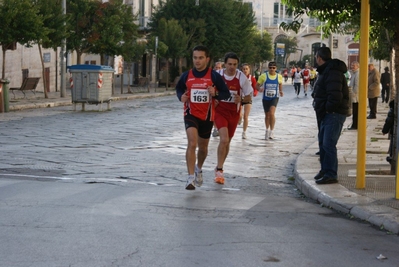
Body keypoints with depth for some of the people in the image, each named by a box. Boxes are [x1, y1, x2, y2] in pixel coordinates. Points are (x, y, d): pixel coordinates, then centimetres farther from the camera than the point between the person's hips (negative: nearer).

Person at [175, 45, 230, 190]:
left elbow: (226, 93, -3)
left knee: (203, 147, 18)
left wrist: (215, 93, -23)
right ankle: (191, 178, -23)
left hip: (207, 116, 1)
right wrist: (181, 96, -6)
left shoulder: (214, 76, -8)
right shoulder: (186, 76, -3)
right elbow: (179, 88, 16)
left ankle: (198, 169, 48)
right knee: (192, 143, -22)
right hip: (191, 114, -1)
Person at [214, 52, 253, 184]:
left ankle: (219, 168, 33)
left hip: (234, 113, 2)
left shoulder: (241, 77, -8)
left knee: (227, 141, 13)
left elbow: (248, 95, 0)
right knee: (224, 139, -20)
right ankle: (219, 170, -7)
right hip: (220, 111, -2)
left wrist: (241, 99, -19)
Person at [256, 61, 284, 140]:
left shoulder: (279, 76, -2)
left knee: (271, 113, -23)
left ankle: (272, 131, -10)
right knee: (267, 115, 14)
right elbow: (257, 85, -3)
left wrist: (281, 91, 0)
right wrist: (259, 89, -24)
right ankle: (267, 130, 37)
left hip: (274, 98, -1)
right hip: (266, 98, 1)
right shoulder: (263, 76, -8)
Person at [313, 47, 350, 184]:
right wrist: (322, 110, 12)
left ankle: (331, 175, -10)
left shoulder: (332, 72, -18)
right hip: (328, 114, 11)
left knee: (328, 144, -12)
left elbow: (335, 96, -28)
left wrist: (328, 109, -16)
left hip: (334, 115, -11)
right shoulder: (326, 71, 17)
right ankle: (325, 170, 30)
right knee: (322, 142, 18)